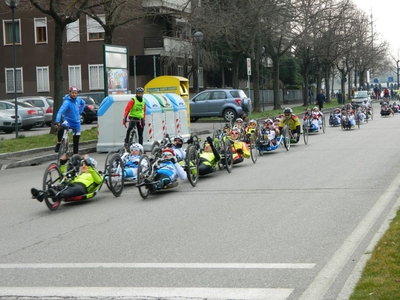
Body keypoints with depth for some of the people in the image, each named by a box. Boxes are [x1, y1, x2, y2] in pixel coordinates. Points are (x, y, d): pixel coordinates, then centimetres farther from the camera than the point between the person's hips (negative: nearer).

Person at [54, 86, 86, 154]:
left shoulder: (78, 99, -2)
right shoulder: (67, 102, -21)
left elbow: (83, 103, 23)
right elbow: (60, 111, -34)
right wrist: (57, 122, -48)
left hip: (76, 122, 5)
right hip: (68, 121, -5)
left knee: (76, 141, 5)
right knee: (61, 128, -36)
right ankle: (58, 143, -14)